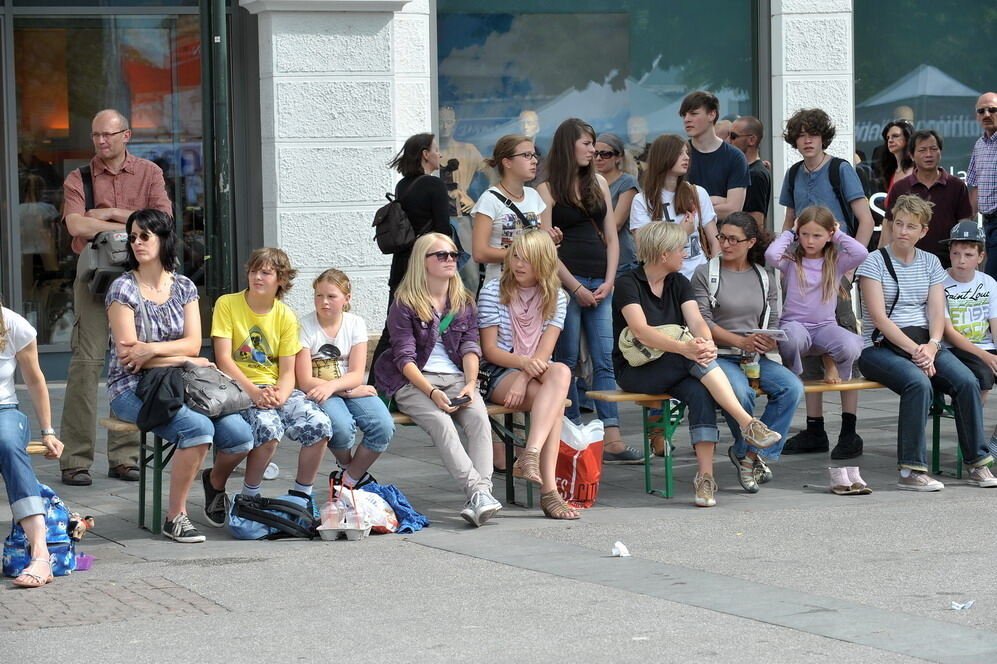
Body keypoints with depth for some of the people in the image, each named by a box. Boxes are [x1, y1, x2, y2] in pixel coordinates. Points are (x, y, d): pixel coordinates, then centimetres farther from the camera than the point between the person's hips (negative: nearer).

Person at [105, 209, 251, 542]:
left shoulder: (184, 287, 11)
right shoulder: (123, 288, -3)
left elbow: (193, 344, 1)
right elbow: (128, 352, -9)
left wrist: (152, 349, -17)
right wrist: (186, 359, -8)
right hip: (132, 389, -5)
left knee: (240, 433, -19)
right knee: (198, 427, -32)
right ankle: (175, 516, -20)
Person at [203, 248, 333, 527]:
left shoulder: (286, 316, 7)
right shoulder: (227, 304, -1)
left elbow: (288, 372, 2)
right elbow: (224, 359, -9)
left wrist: (279, 396, -20)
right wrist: (254, 392, -22)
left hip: (276, 389, 4)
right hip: (238, 387, -4)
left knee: (319, 424, -23)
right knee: (268, 425, -35)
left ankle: (301, 495, -4)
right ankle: (215, 481, -10)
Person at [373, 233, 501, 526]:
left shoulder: (464, 302, 15)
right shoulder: (405, 304, 0)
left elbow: (470, 346, 7)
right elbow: (405, 357, -7)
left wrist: (470, 384, -13)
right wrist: (432, 392, -21)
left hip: (455, 378, 4)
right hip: (414, 382, -4)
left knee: (478, 416, -28)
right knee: (441, 422, -33)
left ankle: (482, 493, -40)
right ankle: (477, 491, -45)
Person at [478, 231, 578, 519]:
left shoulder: (556, 297, 8)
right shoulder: (493, 292, 0)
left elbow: (545, 351, -3)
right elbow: (489, 350, -5)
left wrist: (524, 379, -22)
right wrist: (524, 363, -24)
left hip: (536, 371, 3)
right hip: (497, 374, -3)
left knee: (560, 371, -35)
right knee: (555, 402, -32)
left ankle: (531, 453, -46)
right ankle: (549, 489, -41)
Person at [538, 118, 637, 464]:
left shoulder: (599, 183, 16)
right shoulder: (548, 190, 0)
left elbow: (611, 237, 15)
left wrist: (609, 281, 2)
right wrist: (576, 287, -11)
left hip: (600, 282, 5)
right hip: (565, 282, -5)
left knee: (606, 358, -3)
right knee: (567, 360, -1)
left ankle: (612, 438, -8)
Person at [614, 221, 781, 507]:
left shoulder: (679, 283, 12)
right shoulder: (628, 285, -8)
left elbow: (696, 320, -4)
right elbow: (641, 331, -24)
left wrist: (707, 342, -29)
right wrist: (684, 348, -40)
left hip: (676, 371, 5)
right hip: (636, 371, -5)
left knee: (700, 392, -30)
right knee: (696, 359, -32)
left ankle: (705, 475, -37)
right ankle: (747, 423, -36)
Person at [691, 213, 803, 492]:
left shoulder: (764, 278, 16)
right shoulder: (705, 274, 3)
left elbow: (773, 323, 14)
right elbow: (704, 323, -6)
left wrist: (769, 342, -11)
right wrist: (742, 341, -18)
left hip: (756, 356, 4)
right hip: (718, 356, -4)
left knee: (792, 387, -23)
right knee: (740, 392, -35)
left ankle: (751, 453, -12)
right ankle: (747, 452, -7)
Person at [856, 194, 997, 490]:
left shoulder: (930, 263, 15)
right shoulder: (874, 261, -1)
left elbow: (937, 312, 5)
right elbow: (879, 317, -10)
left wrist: (931, 346, -15)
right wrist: (914, 349, -19)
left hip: (925, 343, 5)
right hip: (881, 347, -5)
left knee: (967, 381, -22)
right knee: (920, 383, -35)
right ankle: (911, 471, -31)